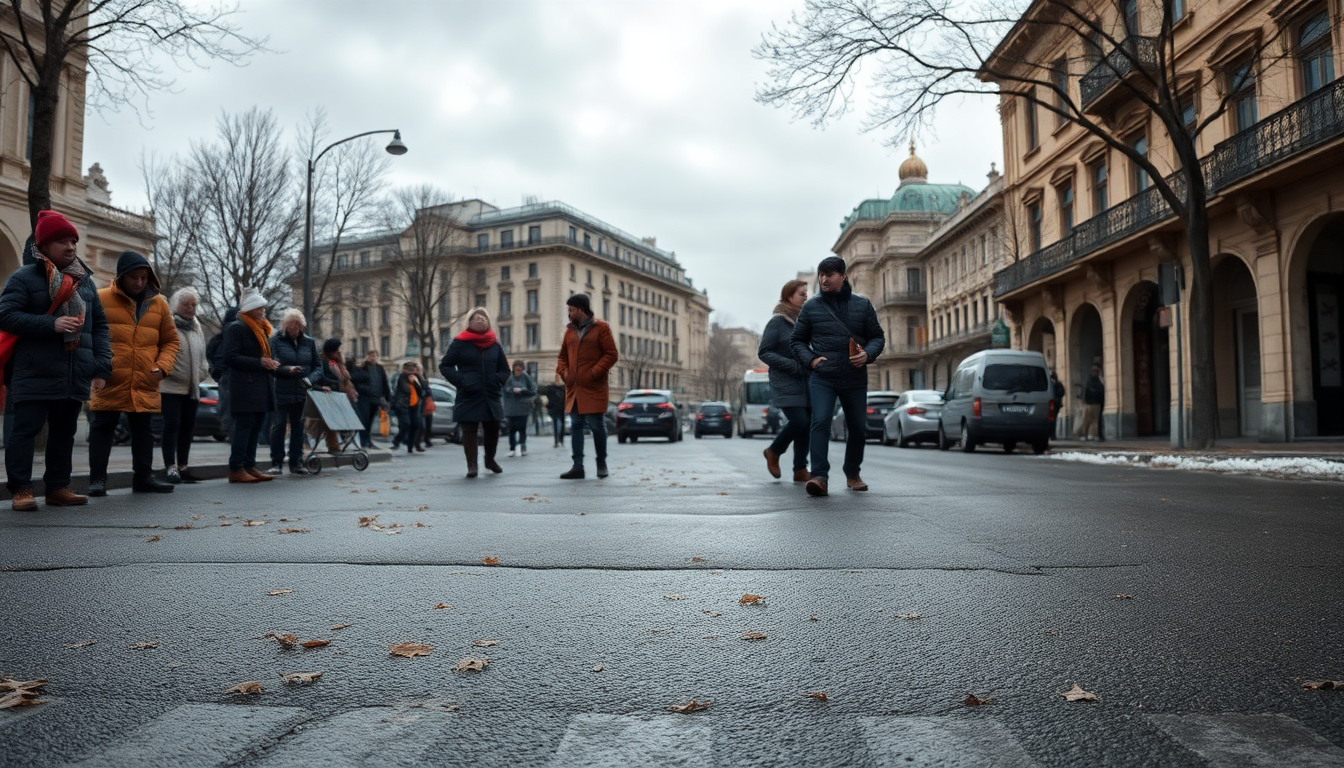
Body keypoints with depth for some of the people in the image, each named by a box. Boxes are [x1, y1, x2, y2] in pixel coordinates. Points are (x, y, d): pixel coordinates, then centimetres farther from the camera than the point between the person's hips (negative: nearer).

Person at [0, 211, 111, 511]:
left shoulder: (85, 281, 15)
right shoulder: (24, 277, 0)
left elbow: (100, 326, 15)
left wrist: (102, 366, 6)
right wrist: (51, 324, -20)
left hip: (76, 376, 6)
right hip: (34, 374, -5)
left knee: (64, 432, 11)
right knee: (25, 429, -3)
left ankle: (58, 488, 18)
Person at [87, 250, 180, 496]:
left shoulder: (159, 304, 9)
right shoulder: (101, 299, 0)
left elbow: (171, 341, 14)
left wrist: (162, 366, -1)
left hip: (145, 385, 3)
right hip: (108, 383, -3)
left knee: (143, 430, 10)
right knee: (102, 429, 2)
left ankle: (143, 477, 20)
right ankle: (97, 479, 9)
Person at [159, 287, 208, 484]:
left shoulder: (197, 328, 18)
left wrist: (201, 373, 10)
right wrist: (166, 371, -15)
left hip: (192, 388, 7)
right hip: (171, 386, -7)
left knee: (188, 427, 10)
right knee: (172, 425, -9)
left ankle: (183, 466, 18)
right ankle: (170, 467, -8)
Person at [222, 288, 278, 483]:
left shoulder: (263, 329, 21)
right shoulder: (236, 328, -5)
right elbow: (230, 357, -13)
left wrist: (273, 363, 7)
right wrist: (259, 363, -19)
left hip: (263, 386, 8)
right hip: (245, 387, -8)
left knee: (256, 428, 8)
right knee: (244, 426, -9)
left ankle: (250, 466, 13)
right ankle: (236, 469, -6)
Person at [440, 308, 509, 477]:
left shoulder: (495, 344, 10)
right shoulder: (459, 343, 0)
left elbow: (504, 369, 19)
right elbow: (445, 366, 1)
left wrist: (497, 380, -1)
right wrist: (460, 380, -12)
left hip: (491, 396, 3)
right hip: (468, 396, -3)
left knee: (492, 429, 9)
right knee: (469, 430, -1)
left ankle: (490, 459, 32)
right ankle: (472, 465, 6)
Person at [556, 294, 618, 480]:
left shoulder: (600, 328, -2)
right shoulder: (570, 331, 15)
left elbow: (612, 354, -7)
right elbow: (563, 356, 20)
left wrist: (594, 372, -14)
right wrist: (563, 372, 1)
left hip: (593, 389, -6)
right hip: (573, 388, 6)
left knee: (597, 426, 0)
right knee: (576, 426, 4)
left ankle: (602, 463, 15)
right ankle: (577, 466, 7)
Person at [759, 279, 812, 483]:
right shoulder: (777, 322, -6)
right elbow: (763, 352, -9)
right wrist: (793, 366, -17)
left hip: (805, 383, 6)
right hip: (786, 384, -6)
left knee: (807, 424, 1)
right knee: (799, 421, -15)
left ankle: (800, 470, 9)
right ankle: (774, 451, 12)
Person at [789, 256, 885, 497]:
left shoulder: (862, 305, 7)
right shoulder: (811, 307, 5)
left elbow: (877, 336, 11)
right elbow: (796, 340, 11)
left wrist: (868, 354, -9)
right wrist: (811, 359, -7)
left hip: (855, 379, 2)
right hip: (822, 378, -2)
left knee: (858, 428, 10)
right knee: (820, 421, -20)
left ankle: (852, 473, 31)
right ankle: (819, 476, -23)